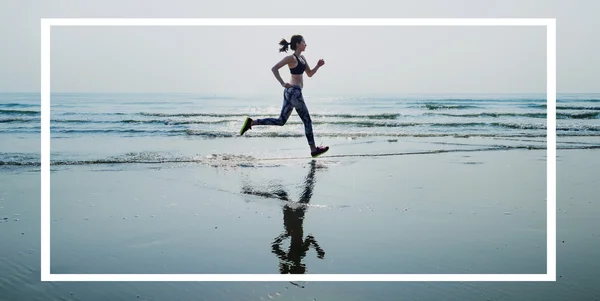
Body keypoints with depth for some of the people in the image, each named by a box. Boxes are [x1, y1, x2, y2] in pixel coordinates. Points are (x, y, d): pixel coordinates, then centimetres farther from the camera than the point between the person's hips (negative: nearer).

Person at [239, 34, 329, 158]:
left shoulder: (302, 58, 15)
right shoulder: (291, 58, -11)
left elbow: (310, 74, 23)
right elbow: (274, 68, -17)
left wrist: (318, 66, 6)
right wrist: (283, 83, -23)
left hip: (290, 92, 9)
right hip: (294, 91, -9)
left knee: (281, 121, 11)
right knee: (307, 120, 2)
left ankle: (251, 122, 7)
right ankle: (314, 150, 10)